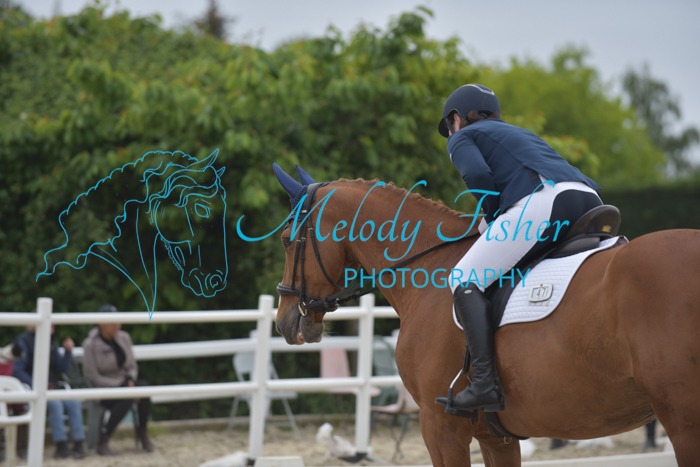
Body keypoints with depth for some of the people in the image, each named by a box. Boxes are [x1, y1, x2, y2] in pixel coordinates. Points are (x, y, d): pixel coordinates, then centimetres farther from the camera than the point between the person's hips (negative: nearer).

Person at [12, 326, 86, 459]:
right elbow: (17, 371, -10)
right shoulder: (24, 341, -4)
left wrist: (68, 351, -3)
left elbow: (62, 368, 12)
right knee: (55, 403, -33)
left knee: (74, 403, -21)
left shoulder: (51, 343, 14)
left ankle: (78, 445, -21)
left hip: (51, 388, 6)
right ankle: (61, 446, -32)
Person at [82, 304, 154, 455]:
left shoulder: (124, 338, 4)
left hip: (124, 383, 5)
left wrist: (131, 381, -12)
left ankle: (142, 431, -10)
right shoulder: (90, 344, -12)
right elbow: (92, 376, -13)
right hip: (103, 390, -5)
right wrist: (120, 386, -18)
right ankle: (103, 441, -24)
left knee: (144, 387, -28)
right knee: (126, 399, -36)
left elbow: (132, 366, 11)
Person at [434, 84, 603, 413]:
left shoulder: (462, 137, 18)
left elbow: (478, 175, -3)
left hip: (543, 200, -8)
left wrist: (492, 219, 10)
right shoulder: (521, 134, 40)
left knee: (465, 280, -6)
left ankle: (484, 384, -22)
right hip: (589, 201, 8)